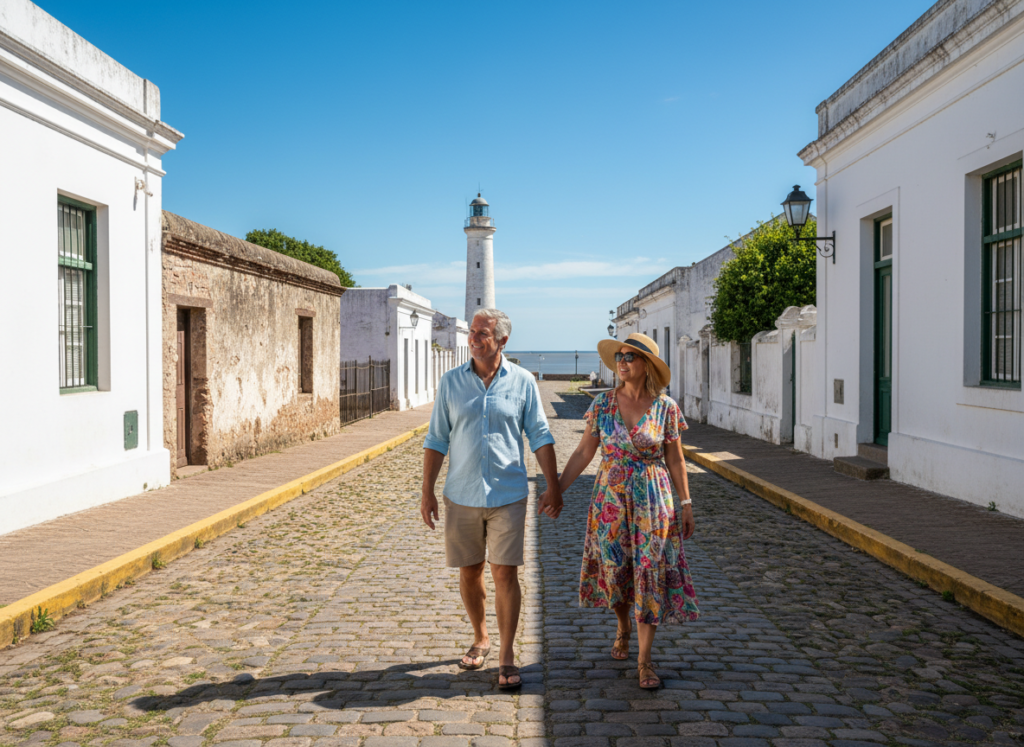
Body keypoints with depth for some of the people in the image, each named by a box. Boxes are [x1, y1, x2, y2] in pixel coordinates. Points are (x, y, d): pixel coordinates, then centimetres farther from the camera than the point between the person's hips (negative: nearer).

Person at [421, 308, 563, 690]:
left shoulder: (522, 382, 0)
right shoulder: (451, 382, 3)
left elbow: (540, 436, 3)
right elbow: (436, 440, 5)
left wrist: (553, 487, -1)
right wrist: (427, 491, 1)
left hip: (507, 495, -2)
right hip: (461, 496, 2)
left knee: (506, 573, -4)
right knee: (469, 572, 11)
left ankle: (506, 657, 6)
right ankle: (480, 639, 32)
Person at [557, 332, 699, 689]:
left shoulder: (666, 407, -5)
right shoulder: (603, 403, -2)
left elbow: (675, 460, 2)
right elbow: (583, 452, 3)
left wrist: (686, 504, 1)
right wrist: (557, 489, 0)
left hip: (653, 500, -1)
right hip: (611, 499, 2)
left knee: (649, 575, -2)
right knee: (615, 572, 9)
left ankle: (644, 659, 8)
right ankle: (623, 627, 40)